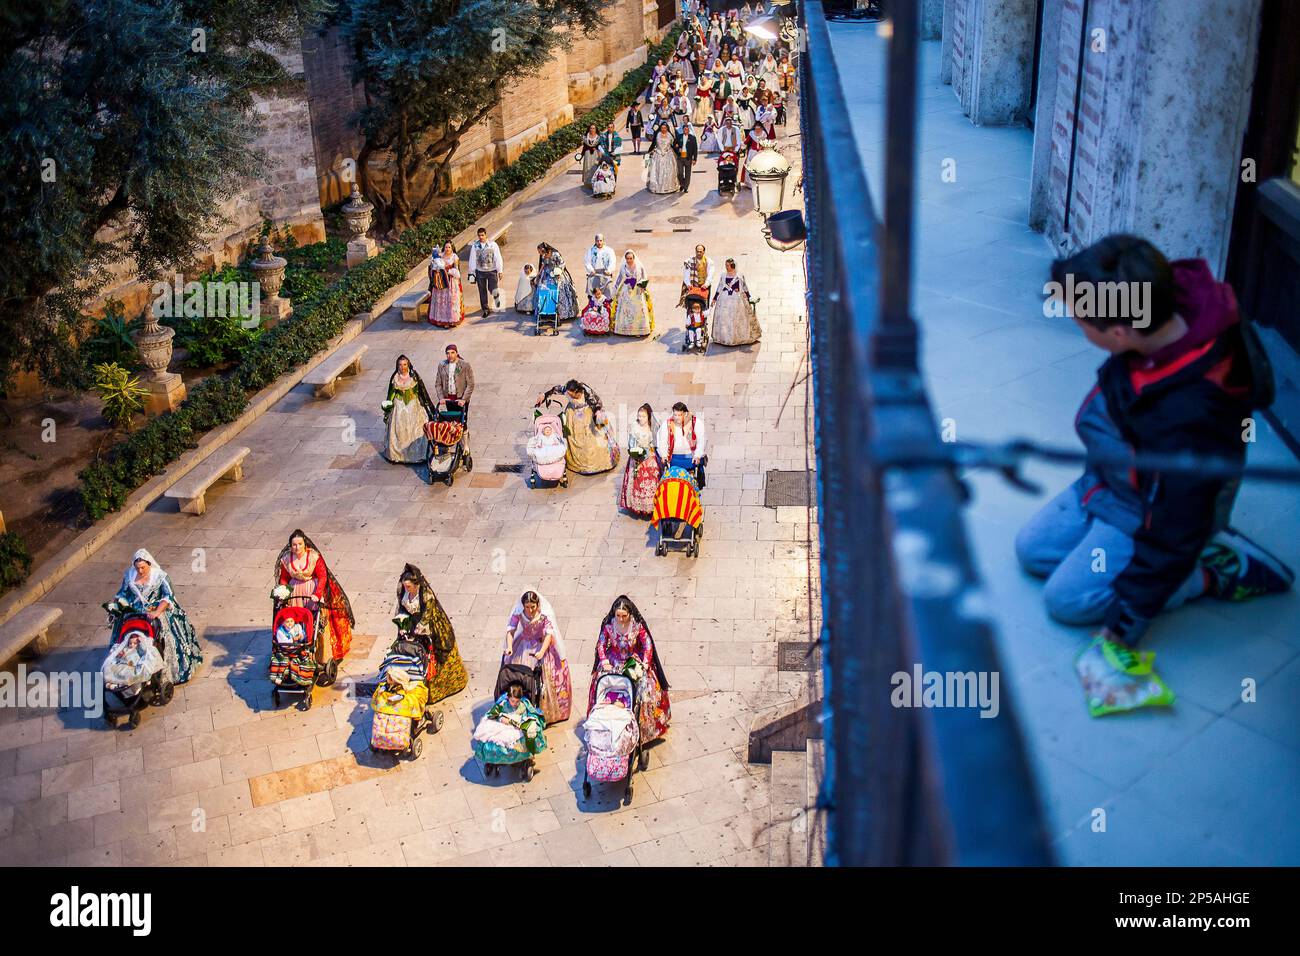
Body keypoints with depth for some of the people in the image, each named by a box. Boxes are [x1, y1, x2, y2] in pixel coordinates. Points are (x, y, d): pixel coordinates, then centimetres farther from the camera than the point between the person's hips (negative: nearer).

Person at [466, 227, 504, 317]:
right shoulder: (475, 246, 0)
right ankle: (485, 310, 17)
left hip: (492, 270, -2)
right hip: (480, 272, 2)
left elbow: (498, 258, -2)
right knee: (482, 292, 6)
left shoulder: (493, 245, -4)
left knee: (492, 289, -15)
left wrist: (500, 271, -6)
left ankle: (496, 297, 21)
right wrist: (471, 273, 2)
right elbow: (472, 260, 3)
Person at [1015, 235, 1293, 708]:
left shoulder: (1189, 418, -46)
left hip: (1147, 514, -8)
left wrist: (1124, 625, -22)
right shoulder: (1175, 302, -27)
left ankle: (1216, 572, 5)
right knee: (1032, 549, 13)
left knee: (1067, 597, -7)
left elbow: (1174, 531, -32)